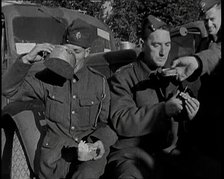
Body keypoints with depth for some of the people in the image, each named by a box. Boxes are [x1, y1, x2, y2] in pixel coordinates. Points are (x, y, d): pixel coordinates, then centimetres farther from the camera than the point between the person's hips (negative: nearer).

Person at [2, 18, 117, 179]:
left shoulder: (99, 82, 1)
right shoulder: (47, 78, 0)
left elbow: (106, 122, 7)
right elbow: (10, 90, -3)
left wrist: (101, 142, -14)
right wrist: (27, 60, -16)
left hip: (91, 154, -2)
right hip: (55, 157, 2)